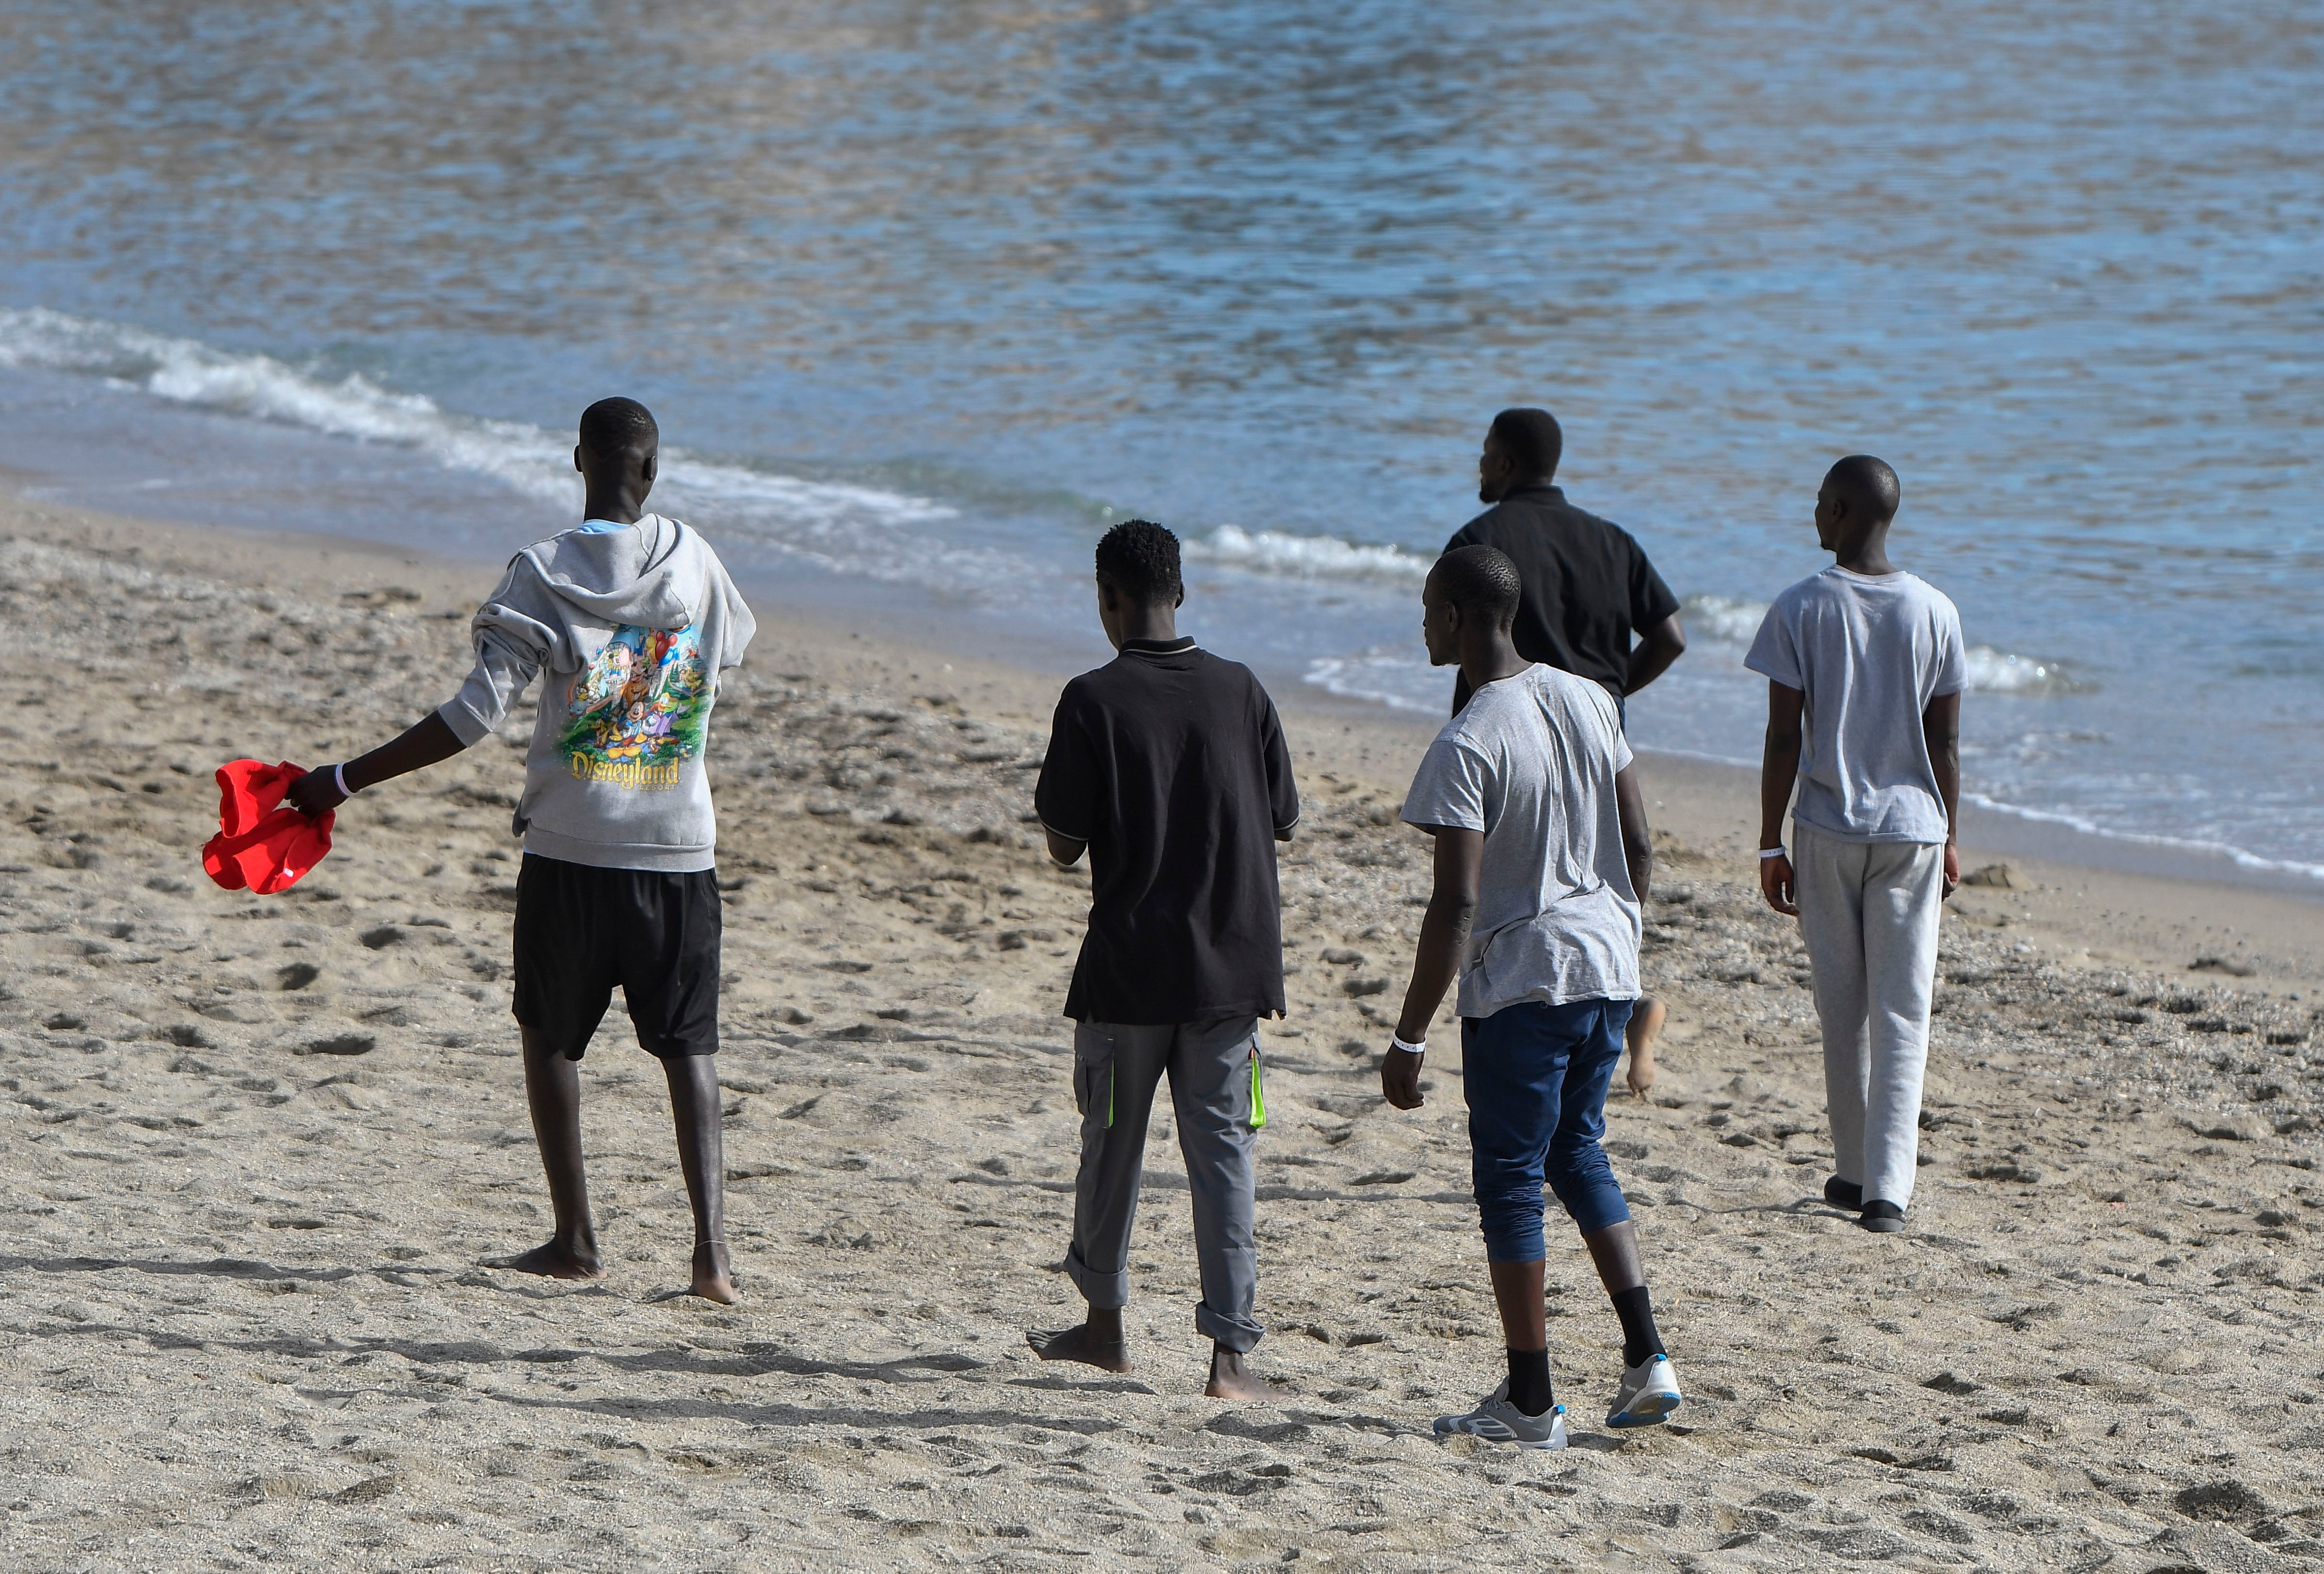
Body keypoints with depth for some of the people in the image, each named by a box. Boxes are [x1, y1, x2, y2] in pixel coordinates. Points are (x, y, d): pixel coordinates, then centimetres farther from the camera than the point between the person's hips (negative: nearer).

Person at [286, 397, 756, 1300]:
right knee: (688, 1046, 4)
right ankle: (711, 1248, -12)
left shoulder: (542, 574, -8)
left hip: (570, 851, -1)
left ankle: (575, 1240, 17)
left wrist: (349, 781, -11)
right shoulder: (693, 560, 1)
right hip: (679, 852, 2)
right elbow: (733, 643, 22)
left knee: (550, 1035, 17)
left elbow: (479, 711, -15)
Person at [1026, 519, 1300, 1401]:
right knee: (1222, 1149, 2)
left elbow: (1064, 845, -7)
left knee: (1113, 1143, 15)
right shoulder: (1240, 691, 1)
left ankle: (1103, 1324, 29)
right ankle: (1232, 1351, -6)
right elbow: (1283, 821, 8)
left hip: (1129, 965, -2)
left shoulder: (1093, 701, -9)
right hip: (1233, 964, 2)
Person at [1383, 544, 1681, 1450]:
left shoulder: (1466, 748, -17)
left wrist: (1409, 1038, -14)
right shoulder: (1589, 702, 5)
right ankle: (1646, 1358, 11)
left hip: (1520, 984, -7)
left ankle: (1530, 1403, 7)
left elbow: (1457, 906, -20)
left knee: (1509, 1181, 4)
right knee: (1578, 1153, 21)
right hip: (1607, 968, 7)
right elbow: (1640, 849, 10)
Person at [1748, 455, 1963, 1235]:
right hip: (1912, 828, 1)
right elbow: (1945, 743, 2)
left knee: (1842, 1009, 11)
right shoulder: (1934, 612, -1)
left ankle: (1855, 1170, 19)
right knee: (1902, 1012, 1)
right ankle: (1888, 1184, -8)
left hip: (1828, 830, -1)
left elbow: (1784, 739, -6)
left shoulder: (1800, 609, -6)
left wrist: (1772, 845, 1)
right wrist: (1949, 837, 13)